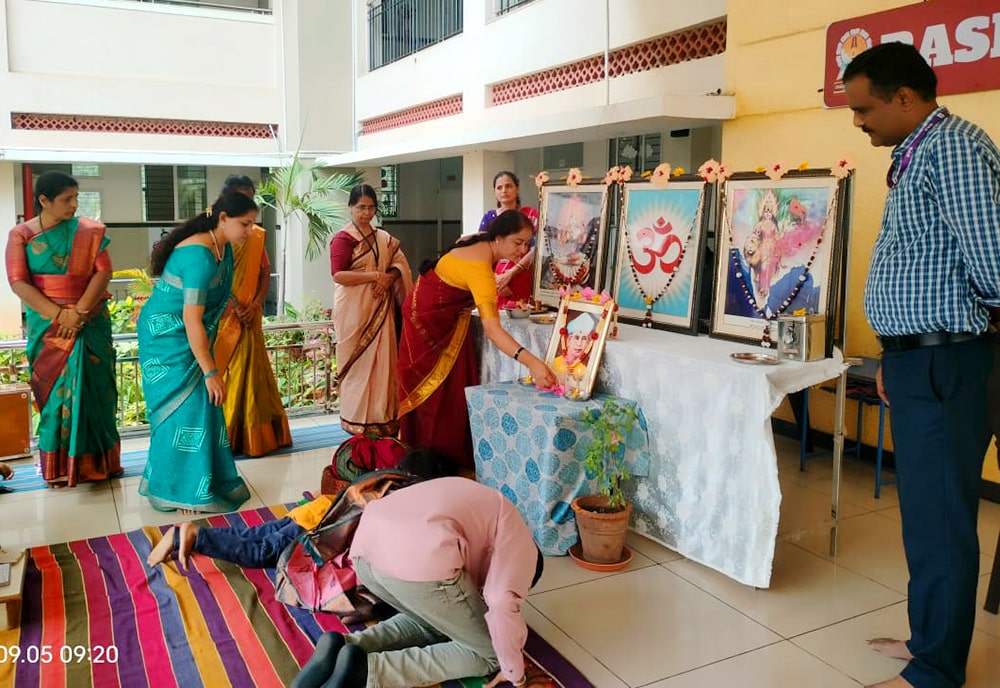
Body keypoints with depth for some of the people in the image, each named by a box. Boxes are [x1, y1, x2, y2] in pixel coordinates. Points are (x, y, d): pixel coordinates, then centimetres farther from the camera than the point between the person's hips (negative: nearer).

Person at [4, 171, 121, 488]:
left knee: (92, 388, 2)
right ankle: (58, 466, 12)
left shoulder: (90, 231, 0)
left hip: (91, 322, 0)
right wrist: (59, 315, -15)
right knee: (54, 390, 4)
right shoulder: (21, 235, 0)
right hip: (46, 325, 0)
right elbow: (18, 282, -6)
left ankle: (95, 460, 13)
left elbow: (103, 272, -6)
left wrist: (78, 312, -15)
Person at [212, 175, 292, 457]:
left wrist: (255, 304, -6)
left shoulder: (256, 235, 10)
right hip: (221, 314, -4)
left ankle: (252, 435, 16)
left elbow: (265, 272, 8)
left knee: (250, 373, 7)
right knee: (221, 373, 0)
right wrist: (233, 306, -16)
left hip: (249, 315, 4)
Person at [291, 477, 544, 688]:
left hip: (365, 546, 8)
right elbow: (502, 603, -3)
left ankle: (343, 645, 7)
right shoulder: (520, 541, 14)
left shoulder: (479, 503, 37)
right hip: (419, 560, -8)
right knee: (487, 653, 10)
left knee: (431, 622, 31)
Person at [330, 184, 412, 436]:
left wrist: (389, 278, -9)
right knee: (359, 362, -3)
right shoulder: (343, 238, -4)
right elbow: (338, 275, -14)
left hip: (380, 309, 5)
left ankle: (382, 417, 12)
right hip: (354, 309, -5)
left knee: (383, 361, 4)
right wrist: (376, 275, -16)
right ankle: (358, 420, 6)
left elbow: (399, 264, 12)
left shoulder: (384, 238, 15)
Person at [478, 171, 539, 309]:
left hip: (521, 280, -2)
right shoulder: (489, 217, 10)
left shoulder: (531, 214, 4)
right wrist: (495, 279, -10)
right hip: (494, 280, 2)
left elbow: (535, 250, -5)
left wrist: (510, 273, -14)